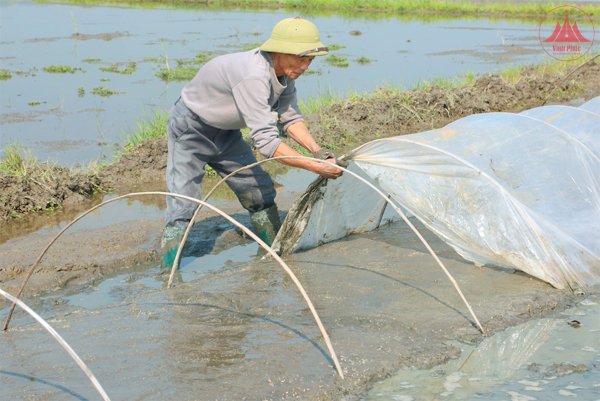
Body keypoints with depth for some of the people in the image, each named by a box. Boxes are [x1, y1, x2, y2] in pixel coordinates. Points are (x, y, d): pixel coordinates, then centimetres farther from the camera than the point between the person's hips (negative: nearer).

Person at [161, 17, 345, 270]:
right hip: (190, 129, -8)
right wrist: (316, 168, -40)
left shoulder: (285, 70, -11)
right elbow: (266, 142, -41)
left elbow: (290, 118, -4)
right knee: (183, 204, -15)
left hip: (225, 132, 8)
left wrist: (316, 149, -22)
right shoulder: (253, 77, -39)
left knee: (260, 191, 10)